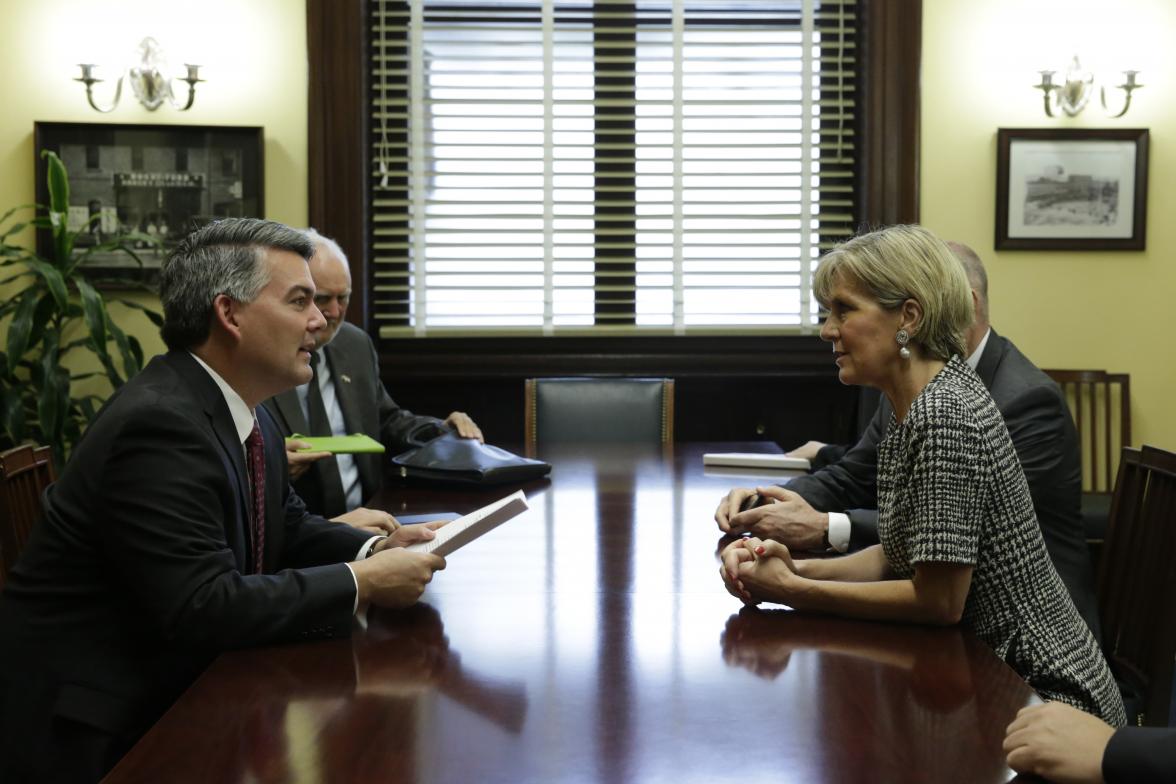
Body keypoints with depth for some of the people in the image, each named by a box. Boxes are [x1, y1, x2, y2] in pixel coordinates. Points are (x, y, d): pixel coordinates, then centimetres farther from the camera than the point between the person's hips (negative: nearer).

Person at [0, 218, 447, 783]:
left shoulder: (246, 413, 5)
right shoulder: (159, 424, -23)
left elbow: (286, 529, 17)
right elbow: (205, 609, -28)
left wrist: (374, 549, -3)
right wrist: (360, 583, -21)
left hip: (171, 687, 9)